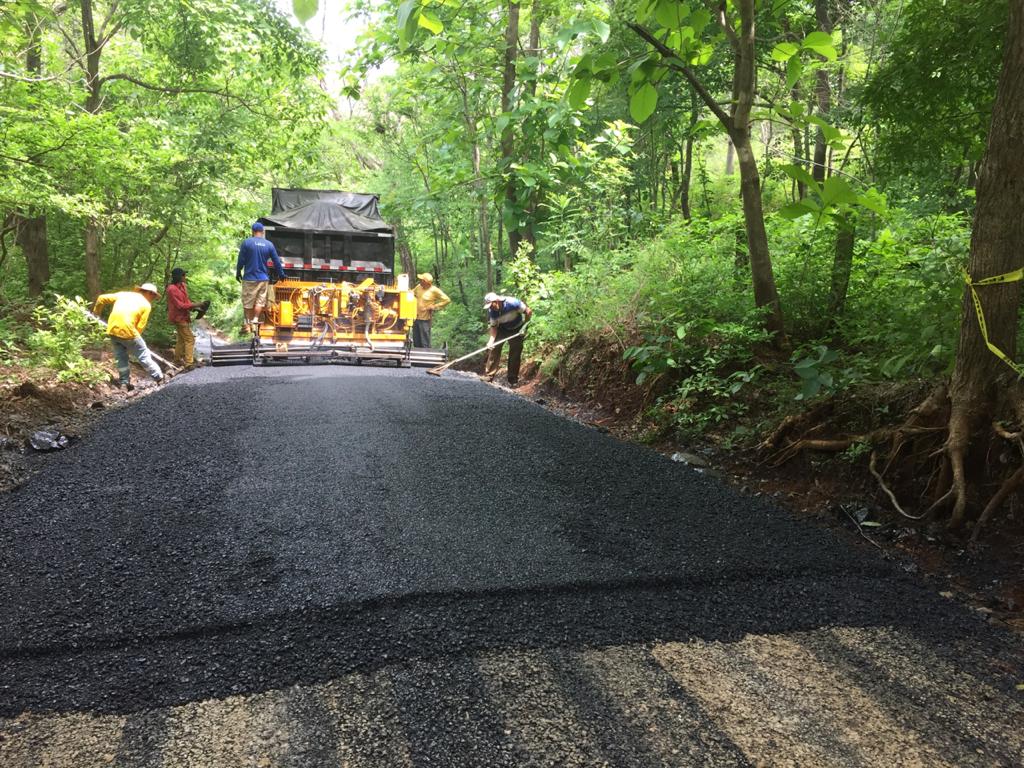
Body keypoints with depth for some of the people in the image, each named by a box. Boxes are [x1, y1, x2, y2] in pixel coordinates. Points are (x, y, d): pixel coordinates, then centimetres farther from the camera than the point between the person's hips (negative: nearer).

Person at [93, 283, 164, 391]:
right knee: (144, 356, 8)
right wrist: (135, 337, 9)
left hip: (112, 330, 5)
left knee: (121, 357, 18)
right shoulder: (146, 305, 2)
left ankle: (124, 383, 22)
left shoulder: (123, 294, 16)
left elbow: (102, 298, 14)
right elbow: (140, 326, -4)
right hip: (127, 331, -5)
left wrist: (96, 312, 29)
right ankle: (159, 378, 17)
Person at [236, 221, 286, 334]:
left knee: (248, 302, 7)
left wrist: (238, 273, 9)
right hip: (263, 278, 2)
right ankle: (255, 321, 8)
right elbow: (277, 261, 6)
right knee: (260, 301, 12)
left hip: (249, 278, -2)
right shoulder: (269, 244, 0)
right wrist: (281, 275, 19)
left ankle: (247, 324, 12)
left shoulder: (246, 242, -8)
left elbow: (241, 260, -6)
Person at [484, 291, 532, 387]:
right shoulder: (492, 312, -20)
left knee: (515, 353, -3)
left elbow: (528, 311, -24)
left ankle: (513, 381, 6)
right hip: (502, 328, 3)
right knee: (494, 349, -8)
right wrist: (492, 340, -31)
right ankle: (488, 375, -1)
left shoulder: (512, 303, -32)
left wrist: (524, 327, -23)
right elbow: (493, 326, -15)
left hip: (517, 329, -3)